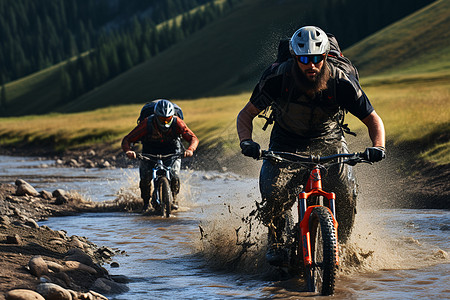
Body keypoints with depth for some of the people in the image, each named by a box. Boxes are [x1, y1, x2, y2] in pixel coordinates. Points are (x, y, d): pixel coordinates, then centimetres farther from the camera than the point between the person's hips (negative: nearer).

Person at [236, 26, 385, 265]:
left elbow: (373, 120, -10)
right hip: (287, 145, 0)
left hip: (328, 143, 0)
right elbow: (245, 115, -10)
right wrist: (246, 142, -31)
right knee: (274, 196, -26)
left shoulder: (341, 83, -20)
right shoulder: (277, 78, -21)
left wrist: (377, 147, -31)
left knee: (345, 194, -25)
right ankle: (275, 240, 6)